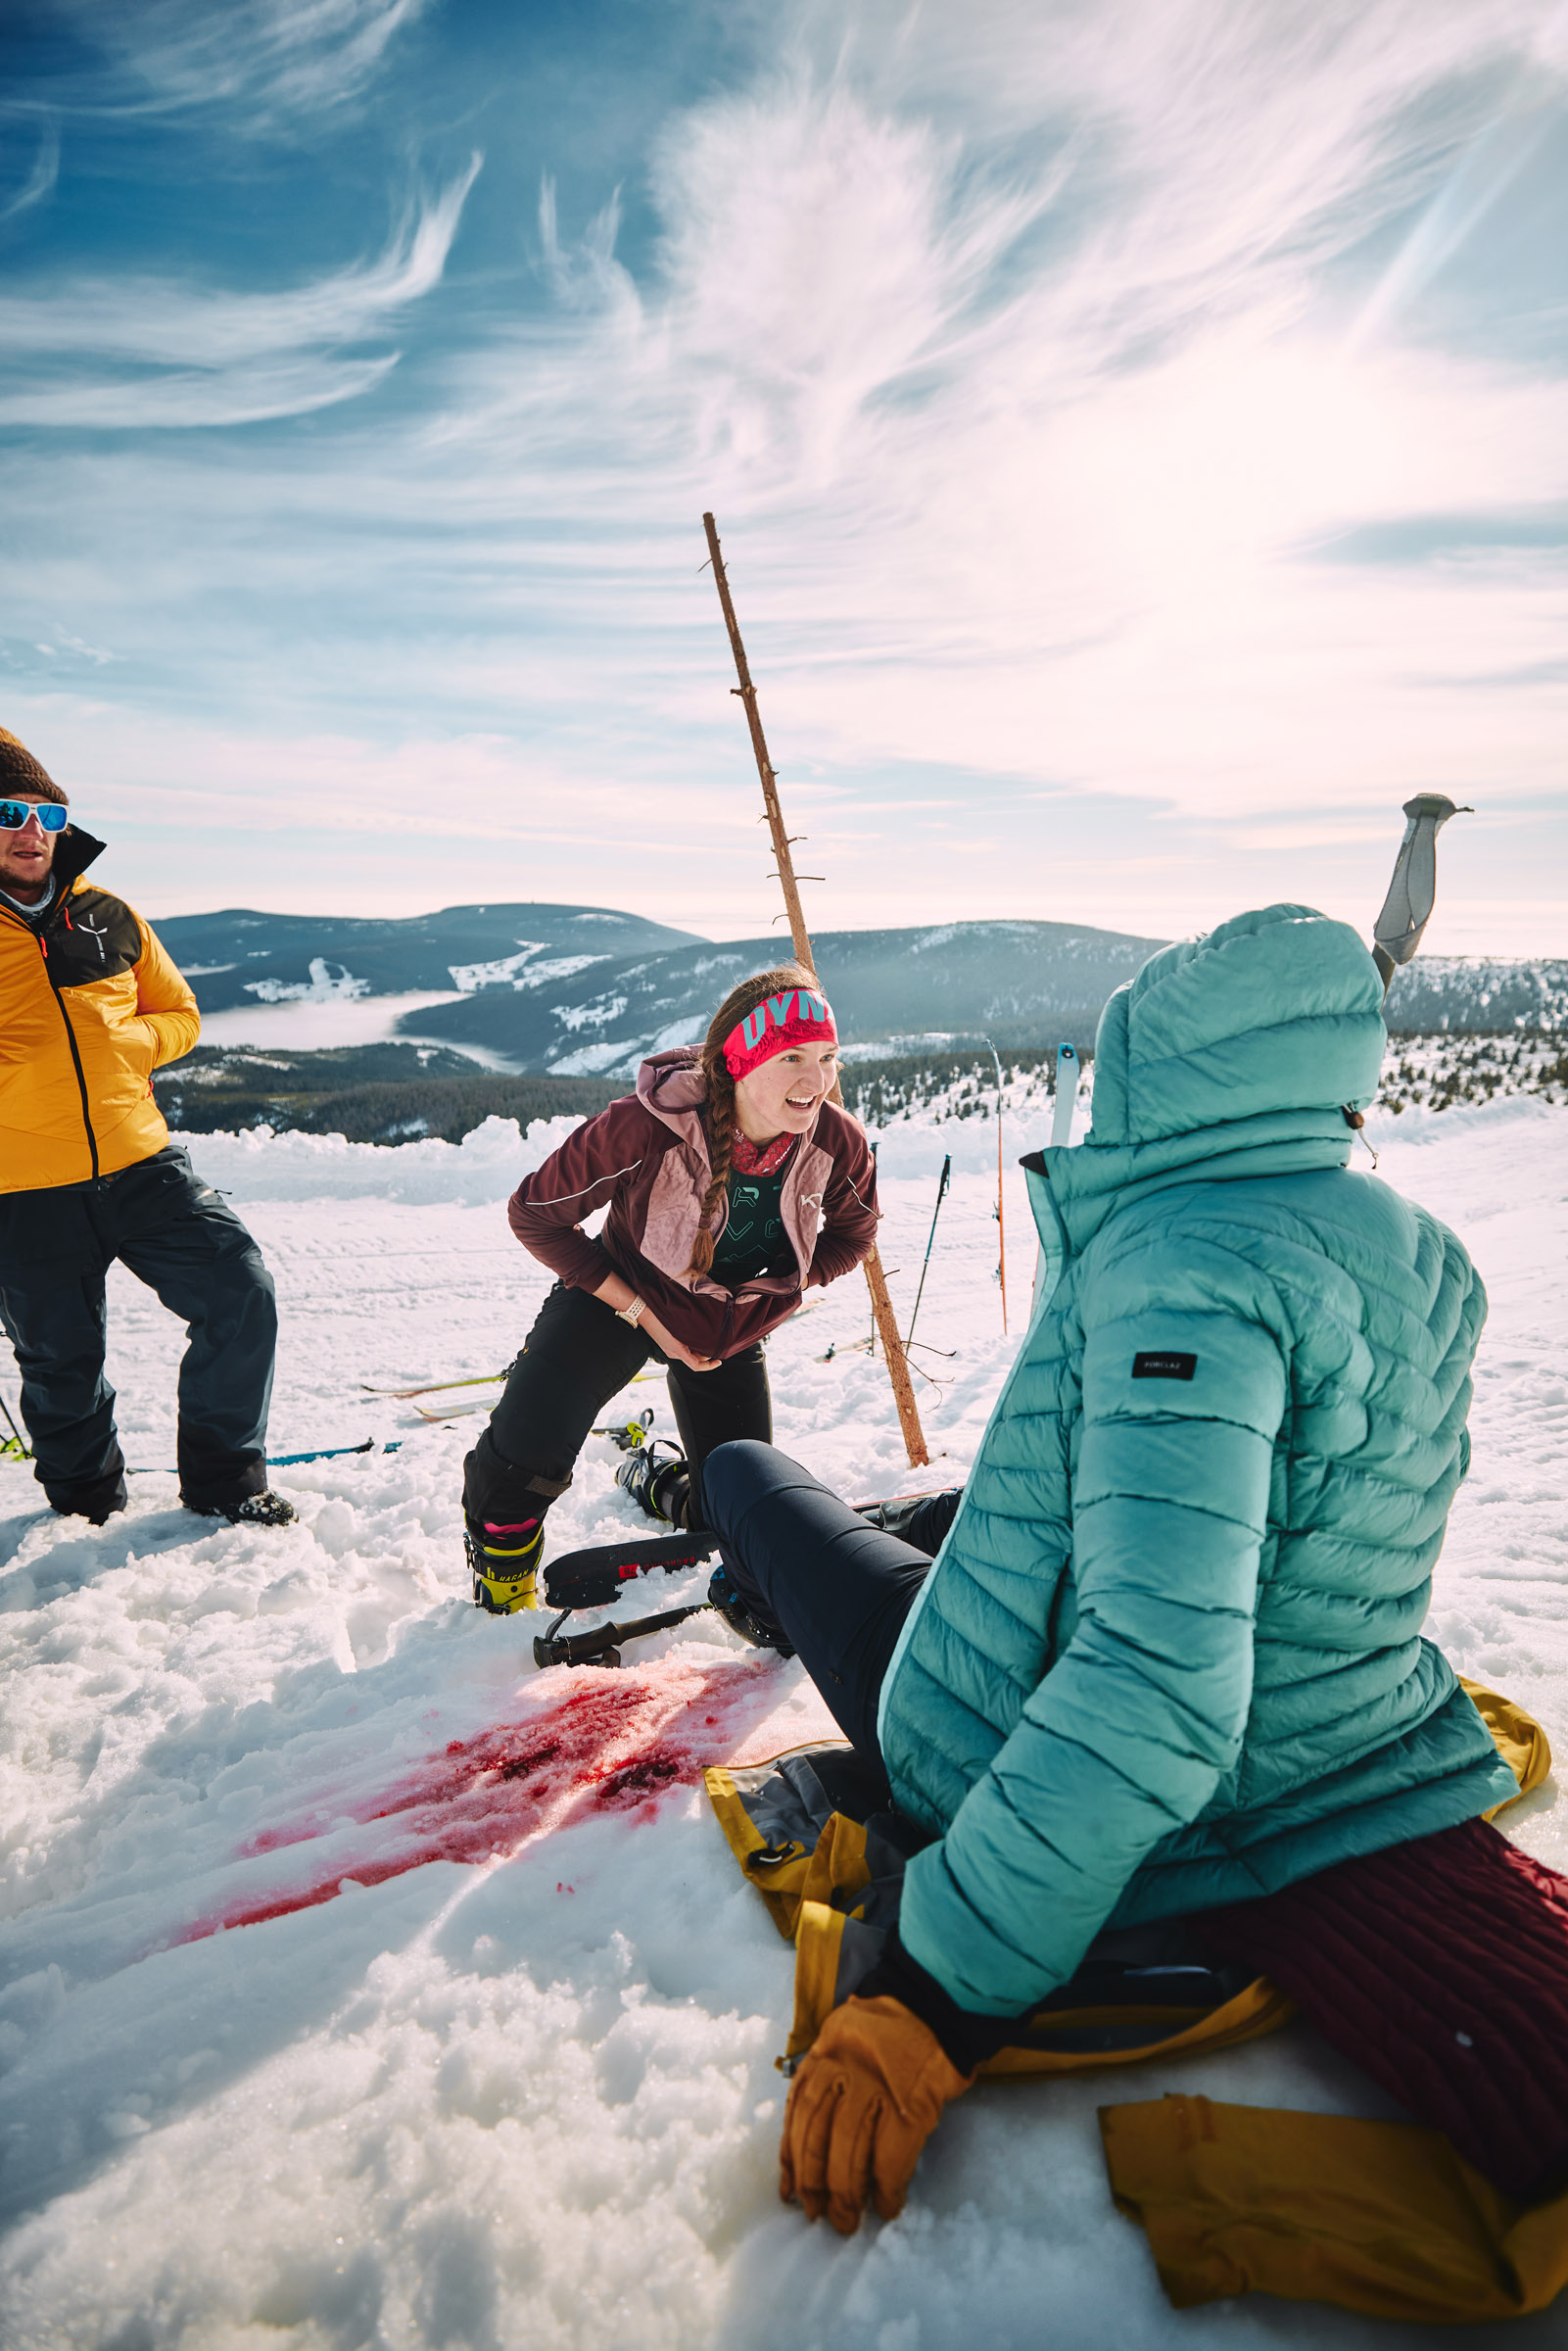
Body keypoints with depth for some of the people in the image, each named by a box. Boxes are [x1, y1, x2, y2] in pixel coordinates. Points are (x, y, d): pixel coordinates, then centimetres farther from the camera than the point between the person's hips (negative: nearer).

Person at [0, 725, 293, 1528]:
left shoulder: (109, 916, 8)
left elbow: (179, 1013, 17)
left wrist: (121, 1041, -3)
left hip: (141, 1167, 2)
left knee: (242, 1296, -6)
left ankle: (224, 1477, 14)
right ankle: (86, 1501, 39)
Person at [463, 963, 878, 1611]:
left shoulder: (838, 1143, -24)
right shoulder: (644, 1128, -35)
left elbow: (851, 1236, 0)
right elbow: (534, 1213, -21)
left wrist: (770, 1293, -14)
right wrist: (643, 1313, -21)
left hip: (730, 1329, 4)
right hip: (621, 1295, -3)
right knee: (527, 1449, -24)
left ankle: (654, 1478, 46)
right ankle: (500, 1561, 13)